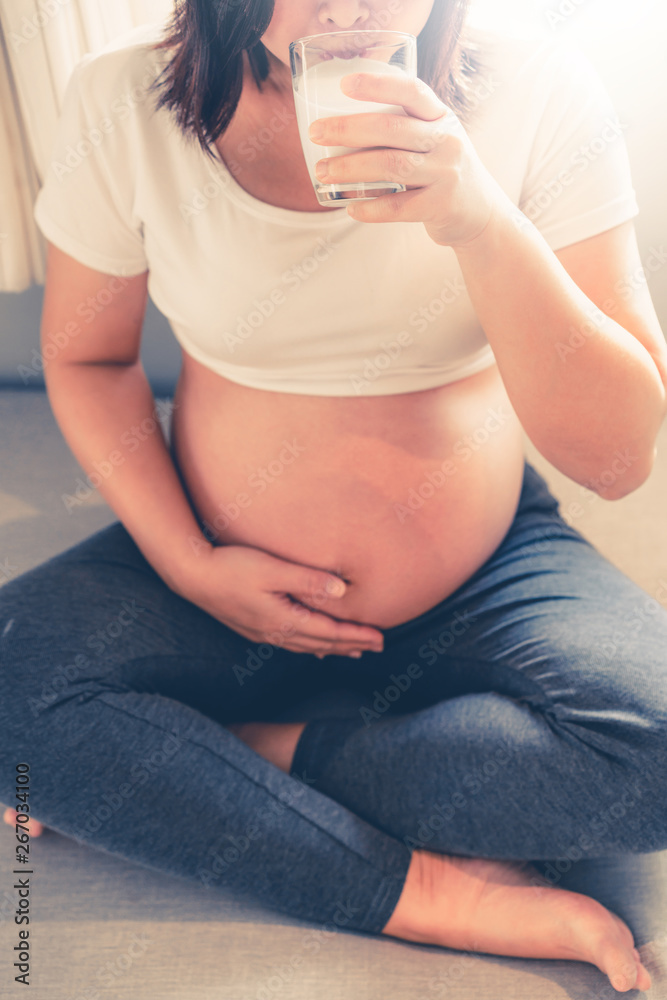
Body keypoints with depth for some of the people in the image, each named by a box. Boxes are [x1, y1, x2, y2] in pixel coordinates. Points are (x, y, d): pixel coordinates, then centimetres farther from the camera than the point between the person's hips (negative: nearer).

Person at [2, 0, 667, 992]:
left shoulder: (540, 93, -12)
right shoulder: (124, 100, -9)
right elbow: (85, 359, 3)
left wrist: (484, 225, -30)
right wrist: (190, 566, -10)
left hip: (485, 579, 0)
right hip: (224, 580, 1)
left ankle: (242, 754, -11)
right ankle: (438, 894, -17)